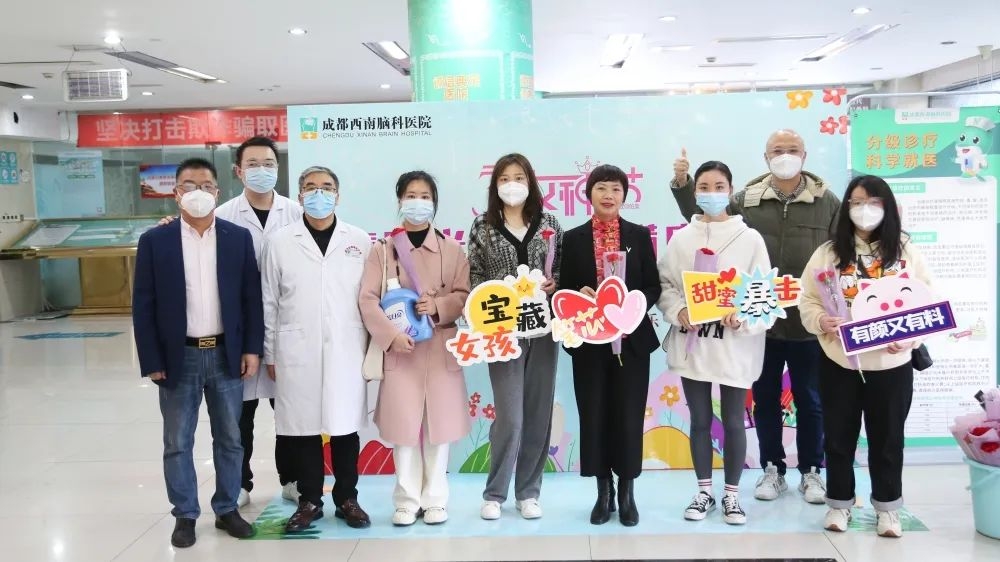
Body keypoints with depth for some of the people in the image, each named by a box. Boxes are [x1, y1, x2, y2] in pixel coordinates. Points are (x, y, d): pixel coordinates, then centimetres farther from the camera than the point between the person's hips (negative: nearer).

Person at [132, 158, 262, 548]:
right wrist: (152, 361, -7)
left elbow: (251, 297, 3)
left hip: (226, 356, 1)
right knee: (177, 443, 9)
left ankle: (227, 509, 27)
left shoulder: (239, 237, 1)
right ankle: (185, 515, 23)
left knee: (229, 439, 11)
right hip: (179, 358, -1)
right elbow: (144, 306, -3)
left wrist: (252, 348, -3)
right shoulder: (155, 241, -3)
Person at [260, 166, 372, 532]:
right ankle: (309, 501, 20)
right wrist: (269, 354, 4)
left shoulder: (359, 240, 4)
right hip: (297, 353, 0)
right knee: (303, 428, 5)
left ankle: (347, 499, 21)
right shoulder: (279, 242, 3)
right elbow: (269, 302, 5)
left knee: (345, 427, 6)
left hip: (346, 351, 0)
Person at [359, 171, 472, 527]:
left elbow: (464, 295, 3)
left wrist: (439, 305, -16)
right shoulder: (383, 249, 3)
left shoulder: (451, 249, 6)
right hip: (399, 348, -1)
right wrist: (391, 335, -15)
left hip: (440, 348, 1)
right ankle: (407, 501, 15)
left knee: (438, 424, 5)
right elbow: (368, 299, -4)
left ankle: (435, 499, 18)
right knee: (404, 426, 1)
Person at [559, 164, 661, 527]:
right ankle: (604, 492, 19)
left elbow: (654, 287, 3)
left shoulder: (640, 235, 5)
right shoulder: (574, 238, 4)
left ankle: (627, 493, 18)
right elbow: (564, 290, 5)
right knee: (594, 415, 5)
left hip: (631, 339, 0)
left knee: (629, 416, 4)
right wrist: (580, 296, -16)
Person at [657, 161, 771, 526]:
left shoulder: (750, 238, -1)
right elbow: (665, 285, 3)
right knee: (700, 420, 11)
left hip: (734, 344, -1)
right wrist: (679, 311, -15)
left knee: (733, 421, 8)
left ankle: (732, 495, 24)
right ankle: (704, 492, 26)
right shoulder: (681, 238, 4)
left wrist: (741, 317, -20)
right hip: (691, 343, 2)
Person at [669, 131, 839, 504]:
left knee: (810, 399, 10)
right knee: (766, 399, 11)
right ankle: (772, 470, 25)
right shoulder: (746, 201, 4)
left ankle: (811, 471, 25)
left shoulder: (827, 201, 3)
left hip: (809, 320, -1)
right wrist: (682, 183, 0)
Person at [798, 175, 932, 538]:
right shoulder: (828, 253, 1)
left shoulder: (906, 252, 1)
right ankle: (839, 503, 25)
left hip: (891, 363, 0)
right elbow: (808, 299, 2)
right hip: (838, 362, 0)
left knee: (887, 438, 11)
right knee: (839, 436, 9)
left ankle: (887, 507, 26)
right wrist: (821, 321, -18)